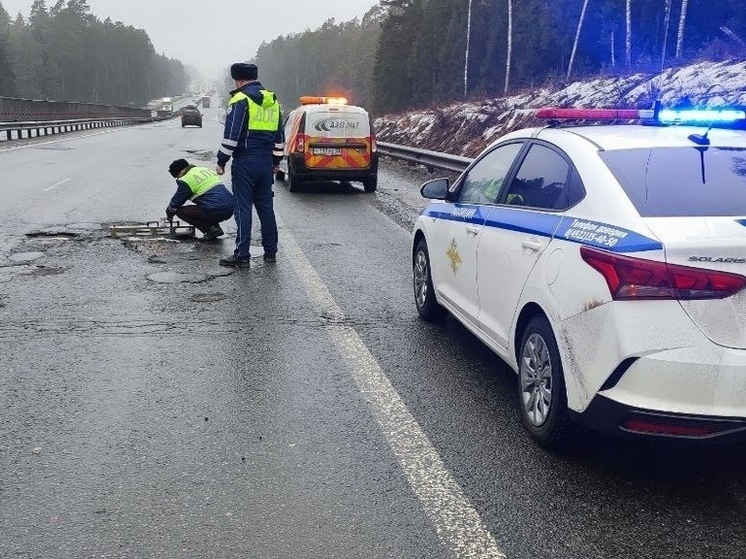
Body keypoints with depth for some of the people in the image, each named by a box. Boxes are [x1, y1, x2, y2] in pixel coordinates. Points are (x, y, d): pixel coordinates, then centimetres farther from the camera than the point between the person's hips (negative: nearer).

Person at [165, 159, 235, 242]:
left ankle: (210, 229, 0)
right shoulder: (206, 170, 21)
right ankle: (215, 226, 16)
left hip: (216, 211, -8)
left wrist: (169, 214, 27)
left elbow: (176, 202, 6)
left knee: (180, 211, 5)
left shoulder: (186, 180, -3)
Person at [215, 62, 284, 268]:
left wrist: (221, 161, -8)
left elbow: (231, 135, -15)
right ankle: (270, 251, 18)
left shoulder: (240, 99, -9)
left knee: (243, 208, -4)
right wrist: (276, 161, 26)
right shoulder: (272, 100, 14)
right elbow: (279, 135, 20)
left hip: (245, 162, -7)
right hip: (266, 162, 7)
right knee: (266, 207, 13)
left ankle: (242, 255, -3)